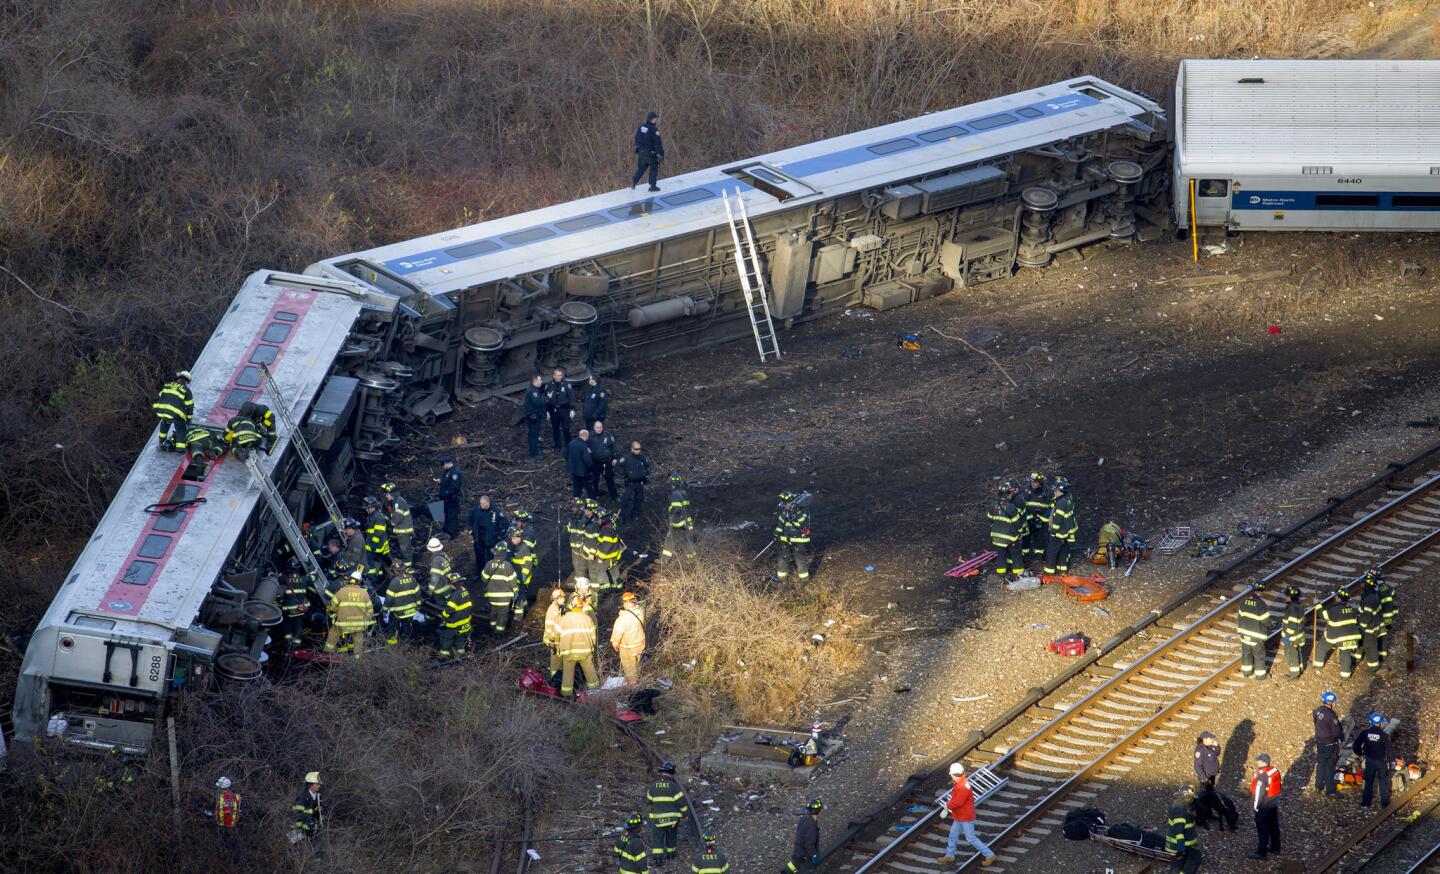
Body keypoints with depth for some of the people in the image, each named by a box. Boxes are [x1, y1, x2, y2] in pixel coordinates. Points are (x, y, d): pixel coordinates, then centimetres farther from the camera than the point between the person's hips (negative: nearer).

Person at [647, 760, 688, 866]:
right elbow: (681, 801, -12)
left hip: (657, 818, 0)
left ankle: (657, 858, -11)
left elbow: (649, 800, 7)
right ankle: (670, 853, 37)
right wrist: (685, 813, 3)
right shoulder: (674, 786, -12)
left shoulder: (653, 786, -4)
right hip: (672, 817, 0)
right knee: (671, 836, 21)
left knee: (657, 837, 1)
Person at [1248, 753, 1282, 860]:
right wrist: (1275, 799, 18)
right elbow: (1278, 787, 8)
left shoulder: (1261, 775, -25)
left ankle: (1261, 852, 7)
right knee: (1274, 826, 20)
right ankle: (1275, 848, 32)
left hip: (1263, 806, -8)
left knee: (1263, 829, 1)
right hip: (1274, 804, 8)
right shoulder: (1275, 771, -2)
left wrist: (1256, 805, -10)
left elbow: (1259, 792, -21)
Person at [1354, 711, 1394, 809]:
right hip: (1381, 761, -3)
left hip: (1369, 760, 3)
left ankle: (1365, 802, 23)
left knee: (1369, 781, 18)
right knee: (1383, 782, 13)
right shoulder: (1384, 735, -21)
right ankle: (1384, 803, 18)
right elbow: (1389, 749, -18)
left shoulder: (1365, 733, -11)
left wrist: (1360, 753, 11)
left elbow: (1355, 746, -7)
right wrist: (1392, 760, -1)